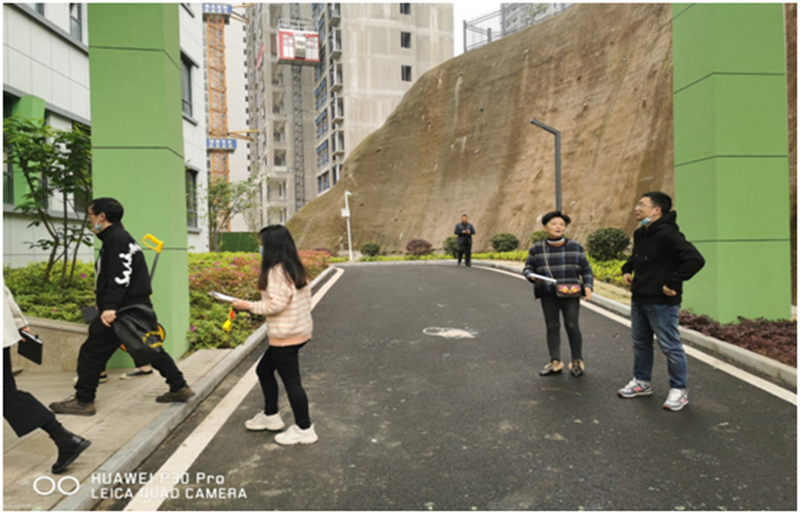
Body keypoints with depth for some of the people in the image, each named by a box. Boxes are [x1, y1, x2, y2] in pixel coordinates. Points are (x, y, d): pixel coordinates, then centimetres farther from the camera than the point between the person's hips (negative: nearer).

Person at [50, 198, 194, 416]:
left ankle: (83, 401, 10)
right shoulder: (119, 237, 20)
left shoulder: (116, 239, -12)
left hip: (123, 309, -10)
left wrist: (110, 306, -30)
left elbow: (120, 276, -23)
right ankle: (179, 387, 15)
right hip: (137, 307, 10)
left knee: (92, 352, 1)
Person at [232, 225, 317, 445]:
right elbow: (304, 300, 14)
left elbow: (276, 304, -22)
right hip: (299, 331, 10)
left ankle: (304, 429, 13)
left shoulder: (277, 271, -18)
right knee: (264, 369, 22)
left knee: (291, 381, 1)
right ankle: (270, 416, 35)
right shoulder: (295, 268, 10)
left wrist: (248, 305, -11)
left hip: (285, 336, -10)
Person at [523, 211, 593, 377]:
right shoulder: (537, 249, 2)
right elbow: (528, 268, 8)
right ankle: (555, 362, 13)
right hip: (548, 295, 1)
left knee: (572, 326, -3)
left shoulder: (575, 247, 4)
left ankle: (577, 361, 12)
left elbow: (586, 269, 9)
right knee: (552, 326, 4)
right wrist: (532, 276, -13)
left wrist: (588, 286, -4)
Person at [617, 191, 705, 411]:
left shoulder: (668, 234, -20)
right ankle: (641, 382, 32)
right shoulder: (640, 233, 8)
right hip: (639, 300, 9)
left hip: (661, 302, -9)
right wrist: (627, 270, 11)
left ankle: (679, 389, 18)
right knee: (640, 343, 18)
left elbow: (695, 260, -27)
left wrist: (673, 283, -23)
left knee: (670, 346, 3)